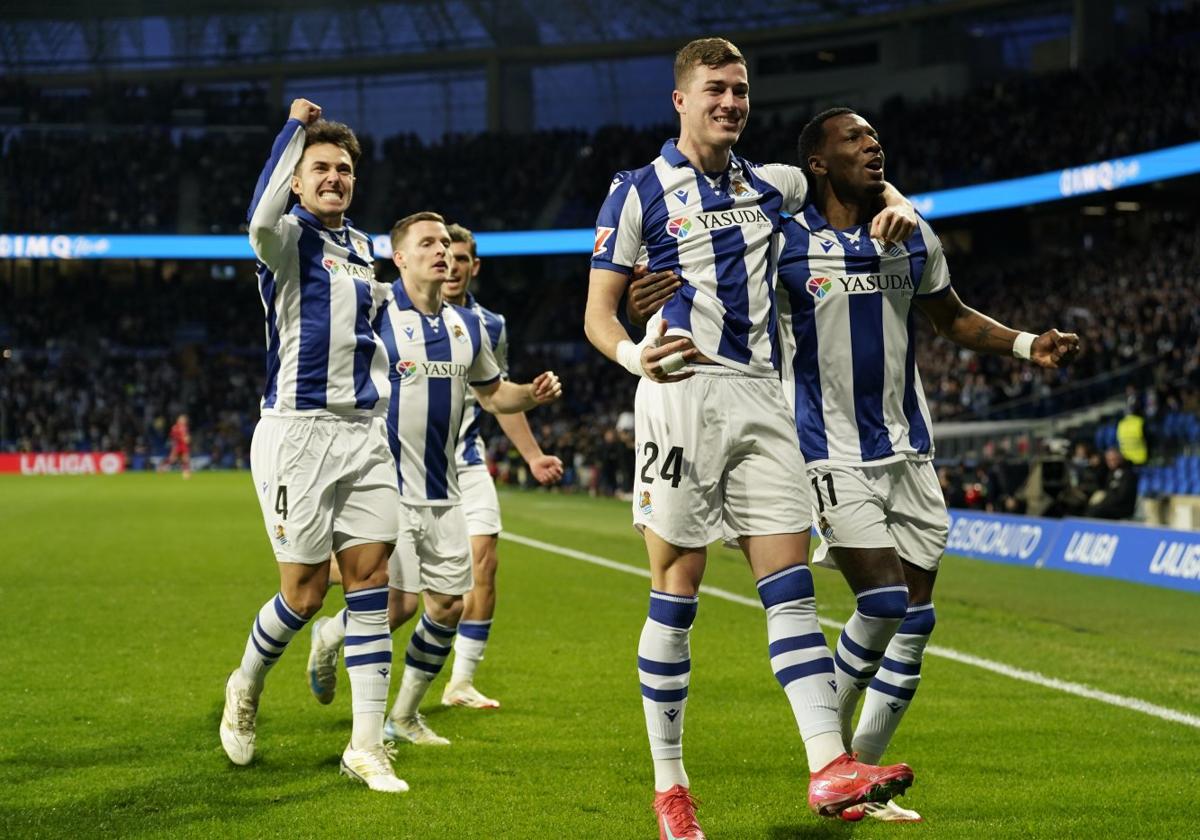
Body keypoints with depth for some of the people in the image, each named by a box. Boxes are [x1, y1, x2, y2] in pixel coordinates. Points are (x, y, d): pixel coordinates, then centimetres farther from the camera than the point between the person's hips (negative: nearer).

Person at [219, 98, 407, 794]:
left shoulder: (364, 248, 15)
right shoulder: (289, 239, -6)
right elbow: (262, 220, -32)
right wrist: (296, 126, -24)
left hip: (364, 431, 6)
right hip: (298, 430, -6)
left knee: (370, 578, 0)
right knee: (307, 591, -3)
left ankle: (368, 745, 4)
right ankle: (246, 686, 27)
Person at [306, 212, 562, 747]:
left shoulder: (467, 325, 10)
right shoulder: (375, 314, -9)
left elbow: (491, 392, 22)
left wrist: (533, 394, 3)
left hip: (444, 491, 6)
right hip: (388, 486, -6)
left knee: (449, 605, 5)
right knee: (398, 604, -11)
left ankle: (404, 715, 22)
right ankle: (330, 637, 22)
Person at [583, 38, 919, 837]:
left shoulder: (770, 186, 17)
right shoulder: (639, 191, 4)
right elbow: (598, 314, 2)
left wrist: (897, 207, 11)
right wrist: (634, 355, -20)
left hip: (761, 397, 4)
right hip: (683, 391, -4)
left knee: (792, 585, -5)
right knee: (676, 597, -3)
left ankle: (830, 765, -12)